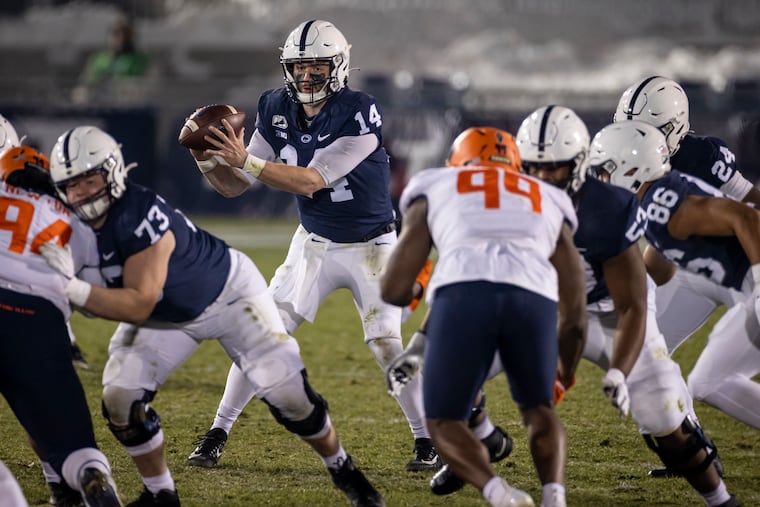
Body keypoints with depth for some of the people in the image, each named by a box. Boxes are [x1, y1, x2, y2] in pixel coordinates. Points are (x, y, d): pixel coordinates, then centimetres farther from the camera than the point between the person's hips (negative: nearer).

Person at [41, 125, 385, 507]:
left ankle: (343, 470, 17)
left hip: (228, 291, -6)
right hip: (164, 317, 6)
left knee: (287, 393, -9)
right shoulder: (69, 221, -16)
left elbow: (138, 305, -38)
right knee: (120, 398, -11)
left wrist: (73, 288, -48)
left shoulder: (139, 217, -38)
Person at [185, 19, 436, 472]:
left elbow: (310, 182, -30)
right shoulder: (278, 111, -7)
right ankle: (218, 433, 6)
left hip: (371, 246, -4)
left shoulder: (359, 115, -25)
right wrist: (209, 161, -24)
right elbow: (235, 186, -4)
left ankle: (429, 441, 3)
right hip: (315, 244, 4)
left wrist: (245, 160, -36)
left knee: (386, 344, -13)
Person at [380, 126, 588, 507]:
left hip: (464, 294, -2)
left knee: (444, 423, 16)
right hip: (534, 298, 2)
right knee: (537, 409, 28)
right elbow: (574, 318, 32)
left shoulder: (435, 191, 32)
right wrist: (562, 379, 50)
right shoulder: (549, 205, 36)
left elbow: (394, 290, 24)